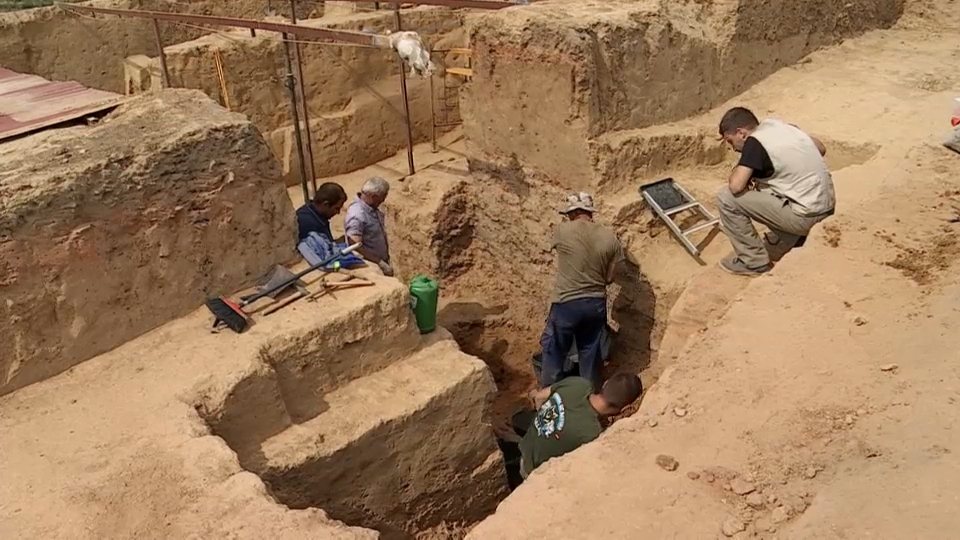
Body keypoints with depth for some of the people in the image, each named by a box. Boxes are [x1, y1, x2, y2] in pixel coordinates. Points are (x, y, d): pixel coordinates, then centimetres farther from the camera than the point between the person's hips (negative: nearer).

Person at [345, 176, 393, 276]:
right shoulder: (356, 215, -27)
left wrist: (385, 262, 15)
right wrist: (381, 263, -29)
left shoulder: (373, 208, 1)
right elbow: (356, 247, -31)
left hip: (381, 262, 9)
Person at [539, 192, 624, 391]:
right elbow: (610, 278, 3)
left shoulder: (562, 231, -10)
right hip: (596, 304, 3)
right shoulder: (610, 238, -3)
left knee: (554, 354, 13)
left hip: (566, 304, -3)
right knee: (591, 356, 19)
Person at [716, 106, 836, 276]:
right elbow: (821, 149, 20)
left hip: (807, 215, -9)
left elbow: (736, 186, -24)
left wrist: (736, 173, -2)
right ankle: (791, 237, 28)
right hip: (826, 205, 9)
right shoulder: (779, 125, 9)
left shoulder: (754, 143, -15)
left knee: (726, 197, -9)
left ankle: (754, 261, 1)